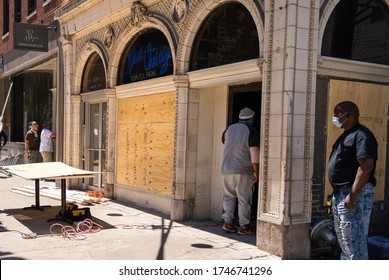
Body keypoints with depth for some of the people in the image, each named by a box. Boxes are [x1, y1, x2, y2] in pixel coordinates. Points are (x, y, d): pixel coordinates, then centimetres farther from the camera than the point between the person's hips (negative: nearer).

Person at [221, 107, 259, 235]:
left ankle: (227, 222, 12)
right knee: (244, 199, 3)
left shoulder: (230, 128, 8)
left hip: (226, 169, 5)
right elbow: (254, 153, -15)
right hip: (243, 171, -5)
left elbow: (223, 140, 28)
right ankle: (243, 226, 9)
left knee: (229, 196, 14)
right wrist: (256, 172, -10)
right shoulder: (251, 131, -9)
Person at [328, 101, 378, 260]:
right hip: (340, 193, 11)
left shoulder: (361, 135, -14)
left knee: (353, 239, -10)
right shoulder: (346, 135, 18)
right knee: (342, 236, 18)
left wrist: (353, 195, -27)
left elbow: (366, 166, -23)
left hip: (355, 193, -11)